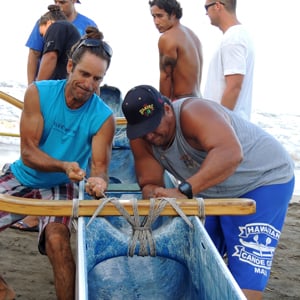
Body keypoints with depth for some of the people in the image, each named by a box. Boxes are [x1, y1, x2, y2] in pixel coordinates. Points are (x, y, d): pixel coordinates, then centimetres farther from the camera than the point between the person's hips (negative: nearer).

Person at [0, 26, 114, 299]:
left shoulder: (103, 118, -17)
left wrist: (98, 182, -46)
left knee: (57, 240, -28)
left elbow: (99, 166, -20)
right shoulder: (38, 93, -16)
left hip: (59, 186, -2)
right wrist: (64, 165, -37)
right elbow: (28, 152, -19)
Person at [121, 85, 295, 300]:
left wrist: (184, 191, -52)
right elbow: (149, 183, -10)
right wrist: (153, 192, -33)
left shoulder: (192, 113, -32)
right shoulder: (140, 140, -9)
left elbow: (230, 153, -47)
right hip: (215, 192, 8)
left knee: (245, 282, -14)